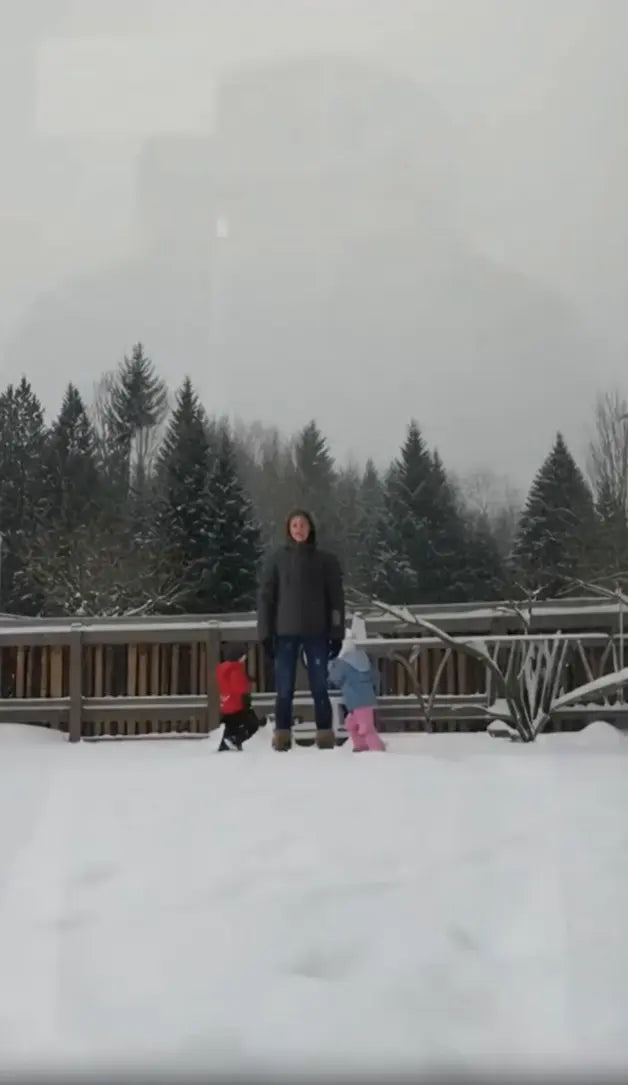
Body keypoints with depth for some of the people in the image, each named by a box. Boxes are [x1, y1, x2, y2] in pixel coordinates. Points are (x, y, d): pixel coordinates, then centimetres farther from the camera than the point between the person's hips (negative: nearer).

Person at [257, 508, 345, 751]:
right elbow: (266, 597, 2)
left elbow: (336, 599, 5)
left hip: (317, 633, 0)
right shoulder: (277, 559, 4)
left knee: (320, 687, 3)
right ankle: (282, 735, 10)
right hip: (285, 633, 0)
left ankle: (325, 736, 9)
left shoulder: (325, 560, 5)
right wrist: (265, 633, -4)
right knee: (284, 689, 2)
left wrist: (337, 634, -2)